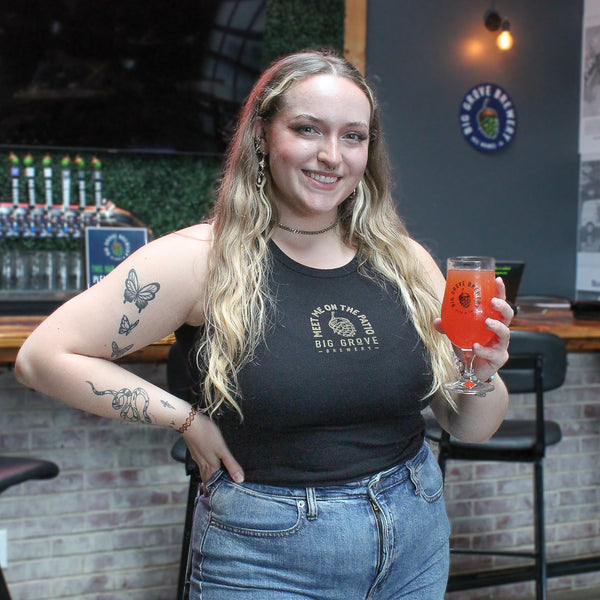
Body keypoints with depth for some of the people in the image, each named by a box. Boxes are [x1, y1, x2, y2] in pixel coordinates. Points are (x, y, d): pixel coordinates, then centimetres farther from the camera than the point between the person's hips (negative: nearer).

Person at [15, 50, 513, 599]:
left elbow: (471, 429, 6)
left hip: (417, 548, 5)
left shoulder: (405, 262, -2)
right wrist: (187, 418, -15)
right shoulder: (203, 259, -13)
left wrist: (484, 374, -17)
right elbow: (44, 356, -14)